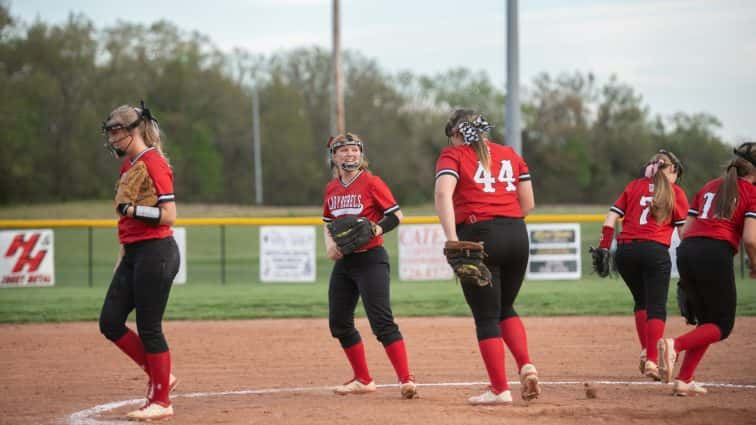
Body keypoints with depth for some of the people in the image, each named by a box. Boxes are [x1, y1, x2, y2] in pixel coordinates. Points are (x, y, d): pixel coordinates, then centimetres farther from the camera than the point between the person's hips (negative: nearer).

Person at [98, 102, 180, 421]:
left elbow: (168, 216, -18)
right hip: (132, 254, 10)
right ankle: (159, 376, 19)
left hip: (155, 253, -9)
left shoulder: (153, 163, -13)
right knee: (110, 322, 6)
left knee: (149, 328, -4)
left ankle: (161, 401, 6)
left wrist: (131, 209, -21)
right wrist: (122, 257, 22)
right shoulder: (127, 164, 15)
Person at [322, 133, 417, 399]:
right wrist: (330, 244, 3)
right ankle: (363, 380, 23)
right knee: (339, 323, 10)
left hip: (370, 259, -7)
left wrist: (378, 229, -25)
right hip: (343, 262, 7)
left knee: (382, 322, -16)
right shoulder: (331, 188, 10)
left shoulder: (371, 183, -8)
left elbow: (396, 215, -9)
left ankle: (406, 380, -17)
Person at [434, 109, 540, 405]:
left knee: (486, 317, 2)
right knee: (505, 308, 22)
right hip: (517, 236, 5)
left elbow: (443, 194, -15)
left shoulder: (453, 155, 4)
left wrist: (452, 239, -23)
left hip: (478, 236, -5)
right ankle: (526, 365, 1)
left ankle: (500, 389, -2)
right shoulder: (510, 154, 17)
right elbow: (528, 204, 13)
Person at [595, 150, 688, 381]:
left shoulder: (633, 186, 17)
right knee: (656, 307, -1)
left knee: (641, 301, 22)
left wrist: (603, 248, 6)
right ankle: (652, 361, -11)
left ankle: (645, 352, 15)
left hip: (625, 250, 4)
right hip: (655, 251, -4)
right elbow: (684, 230, 5)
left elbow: (611, 217, 8)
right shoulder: (675, 192, 9)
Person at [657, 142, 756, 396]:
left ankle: (684, 380, 7)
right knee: (722, 326, 4)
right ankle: (675, 345, -21)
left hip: (686, 250, 7)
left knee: (707, 322, 18)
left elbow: (686, 229, 20)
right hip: (716, 255, -7)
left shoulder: (709, 187, 23)